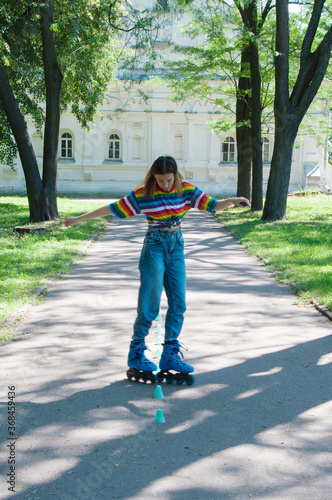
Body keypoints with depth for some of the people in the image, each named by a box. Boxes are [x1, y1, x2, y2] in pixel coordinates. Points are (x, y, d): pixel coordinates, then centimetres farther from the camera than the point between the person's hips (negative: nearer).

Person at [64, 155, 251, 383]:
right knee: (150, 303, -5)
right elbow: (113, 208, -3)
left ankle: (170, 356, 12)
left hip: (176, 246, 4)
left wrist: (232, 201, -23)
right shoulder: (142, 194, -8)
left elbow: (212, 205, -2)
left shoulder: (186, 189, 0)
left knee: (178, 303, 2)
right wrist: (79, 218, -2)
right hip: (154, 246, -4)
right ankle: (136, 353, 10)